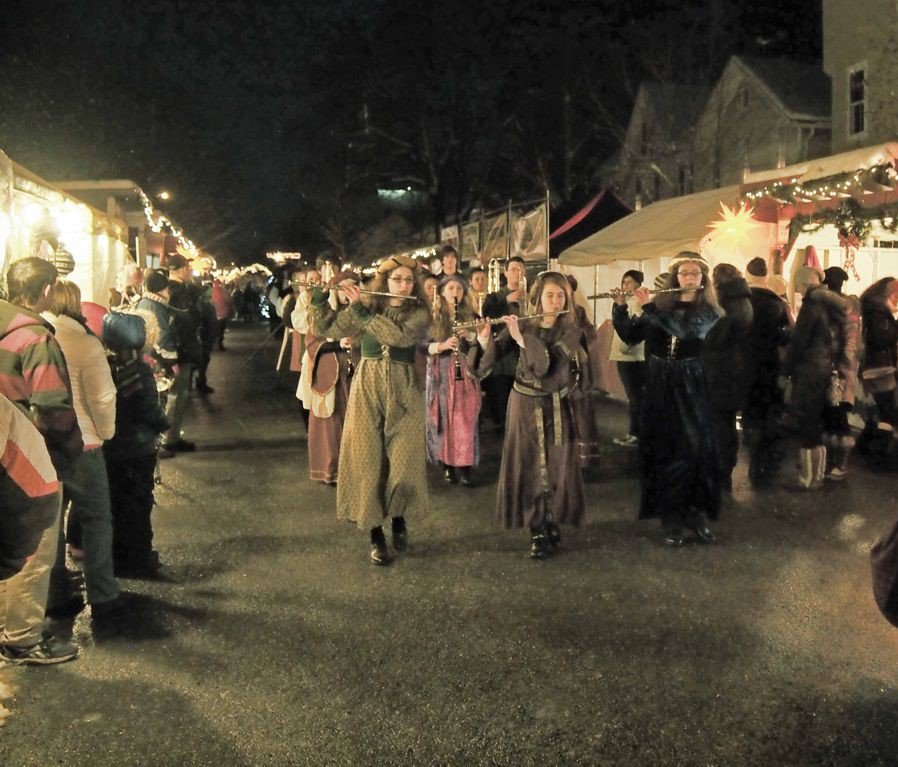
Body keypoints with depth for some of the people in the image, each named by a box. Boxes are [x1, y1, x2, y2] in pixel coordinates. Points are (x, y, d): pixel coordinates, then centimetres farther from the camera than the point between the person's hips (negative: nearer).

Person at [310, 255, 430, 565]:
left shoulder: (419, 314, -2)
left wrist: (360, 309, -22)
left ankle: (399, 518, 27)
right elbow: (327, 328, 4)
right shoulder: (365, 308, 5)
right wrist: (319, 299, -13)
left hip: (403, 394, -1)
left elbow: (400, 335, -22)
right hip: (366, 390, 2)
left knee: (403, 463, -2)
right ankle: (376, 535, 12)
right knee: (367, 460, 1)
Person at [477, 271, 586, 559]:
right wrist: (484, 340, -29)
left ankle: (552, 525, 19)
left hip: (556, 407, -1)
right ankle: (538, 532, 10)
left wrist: (521, 338, -27)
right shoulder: (521, 326, 0)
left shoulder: (571, 331, -6)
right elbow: (494, 354, -8)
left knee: (555, 467, 2)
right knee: (528, 467, 1)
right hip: (525, 405, 1)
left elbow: (550, 363, -22)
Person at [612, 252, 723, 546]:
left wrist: (648, 306, -22)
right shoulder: (662, 304, 6)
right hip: (658, 384, 2)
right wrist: (620, 306, -11)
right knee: (664, 451, 4)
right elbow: (631, 336, 3)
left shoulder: (708, 311, -1)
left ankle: (696, 513, 10)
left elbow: (685, 330, -21)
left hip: (689, 385, -2)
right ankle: (670, 516, 10)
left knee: (695, 449, -1)